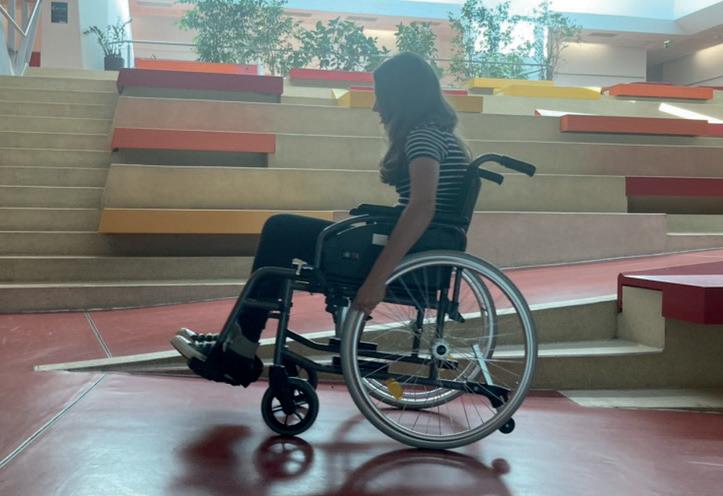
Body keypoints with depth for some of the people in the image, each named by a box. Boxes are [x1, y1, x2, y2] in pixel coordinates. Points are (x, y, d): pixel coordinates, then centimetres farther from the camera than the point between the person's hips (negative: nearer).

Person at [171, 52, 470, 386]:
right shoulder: (434, 133, 16)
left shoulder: (424, 135, -15)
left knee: (281, 231, -6)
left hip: (408, 259, -10)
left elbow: (422, 209, -30)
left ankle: (240, 350, 5)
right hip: (413, 252, 10)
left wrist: (376, 278, -34)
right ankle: (239, 343, 13)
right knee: (284, 232, 11)